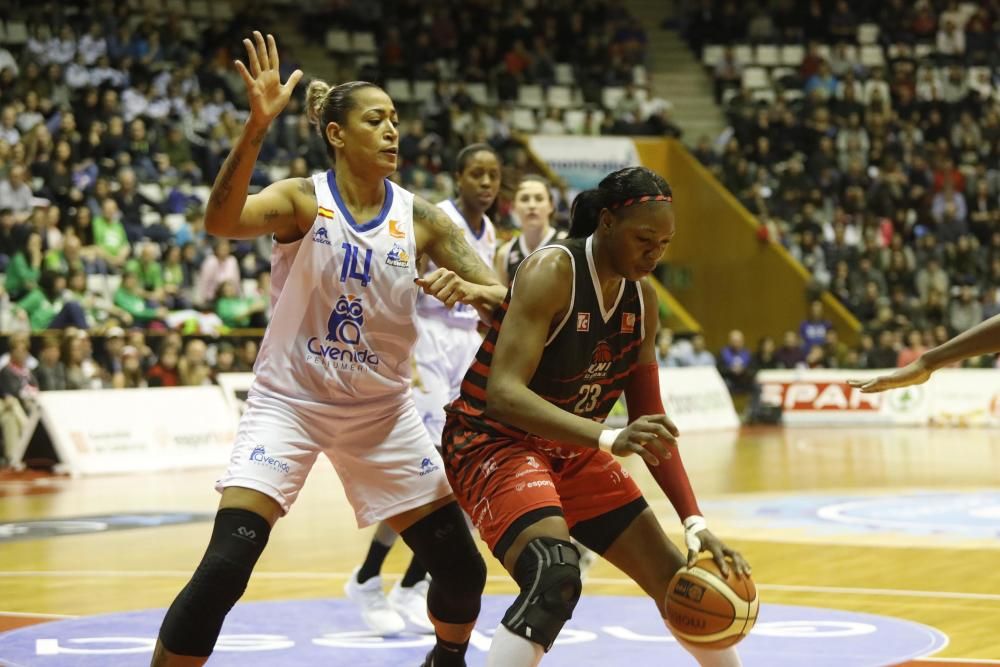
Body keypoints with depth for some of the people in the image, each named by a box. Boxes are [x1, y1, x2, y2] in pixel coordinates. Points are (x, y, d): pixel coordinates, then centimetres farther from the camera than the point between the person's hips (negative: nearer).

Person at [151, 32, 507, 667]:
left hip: (382, 410, 4)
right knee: (224, 568, -20)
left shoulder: (420, 217, -2)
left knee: (463, 568, 5)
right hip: (290, 401, -4)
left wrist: (469, 290, -29)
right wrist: (258, 127, -46)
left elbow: (503, 297, -5)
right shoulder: (303, 199, -12)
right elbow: (222, 220, -32)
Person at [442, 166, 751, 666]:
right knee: (555, 577, -33)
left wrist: (694, 521, -4)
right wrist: (610, 438, -44)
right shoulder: (552, 273, -23)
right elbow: (502, 393, -33)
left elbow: (650, 422, 5)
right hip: (494, 441, -8)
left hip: (573, 452, 8)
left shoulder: (642, 297, 0)